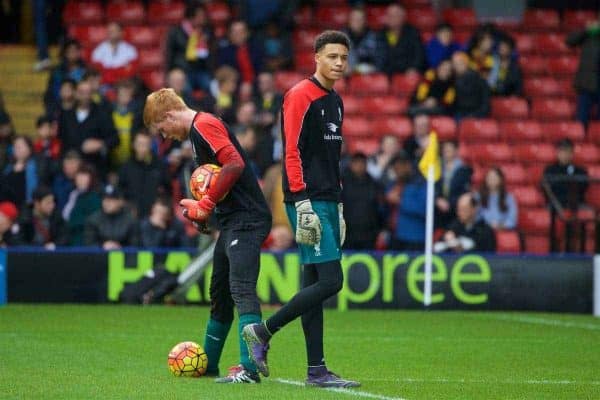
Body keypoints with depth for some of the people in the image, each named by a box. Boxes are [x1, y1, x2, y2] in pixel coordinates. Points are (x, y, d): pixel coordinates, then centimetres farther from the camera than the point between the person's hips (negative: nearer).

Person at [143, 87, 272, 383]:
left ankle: (249, 368, -24)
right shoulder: (198, 131, 20)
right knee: (219, 292, 18)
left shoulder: (204, 125, -11)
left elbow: (235, 165, -23)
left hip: (245, 220, -11)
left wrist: (205, 206, -16)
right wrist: (200, 208, 8)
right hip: (232, 222, 11)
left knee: (241, 290, -17)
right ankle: (208, 363, 29)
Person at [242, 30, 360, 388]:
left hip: (329, 202, 9)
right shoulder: (301, 96, -9)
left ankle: (317, 371, 6)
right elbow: (292, 153, -14)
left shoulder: (335, 102, 18)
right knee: (330, 281, -14)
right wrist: (303, 203, -19)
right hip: (309, 202, -9)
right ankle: (262, 332, -3)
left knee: (314, 284, 7)